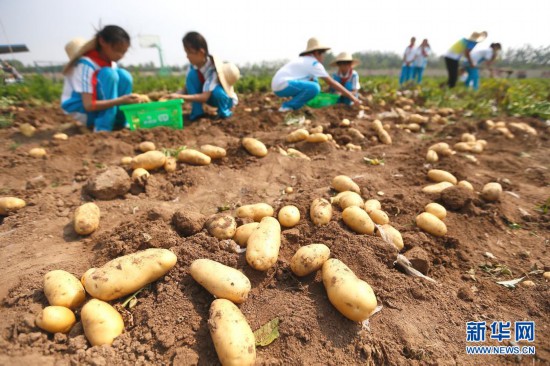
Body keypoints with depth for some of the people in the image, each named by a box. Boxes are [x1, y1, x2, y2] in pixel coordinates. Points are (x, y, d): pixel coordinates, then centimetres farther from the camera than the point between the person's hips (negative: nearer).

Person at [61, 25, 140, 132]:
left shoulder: (112, 64, -1)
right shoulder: (86, 64, -23)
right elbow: (88, 105, -29)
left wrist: (126, 99, -20)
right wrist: (121, 101, -40)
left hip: (98, 106, 7)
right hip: (81, 110, -6)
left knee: (124, 76, -13)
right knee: (108, 74, -27)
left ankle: (119, 123, -8)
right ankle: (103, 128, -29)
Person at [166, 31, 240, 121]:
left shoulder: (214, 68, -32)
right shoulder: (194, 66, -13)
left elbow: (205, 97, -38)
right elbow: (187, 88, -8)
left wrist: (180, 97, -43)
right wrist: (176, 95, -29)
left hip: (227, 99, -6)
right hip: (208, 97, 6)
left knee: (216, 91, -41)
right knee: (192, 74, -18)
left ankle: (224, 111, -9)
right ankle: (197, 112, -12)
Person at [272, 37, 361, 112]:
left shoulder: (303, 60, 21)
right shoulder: (314, 63, -6)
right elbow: (332, 83, -7)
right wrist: (351, 96, -3)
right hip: (282, 86, -10)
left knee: (313, 80, 19)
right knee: (314, 88, -25)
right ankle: (288, 106, -11)